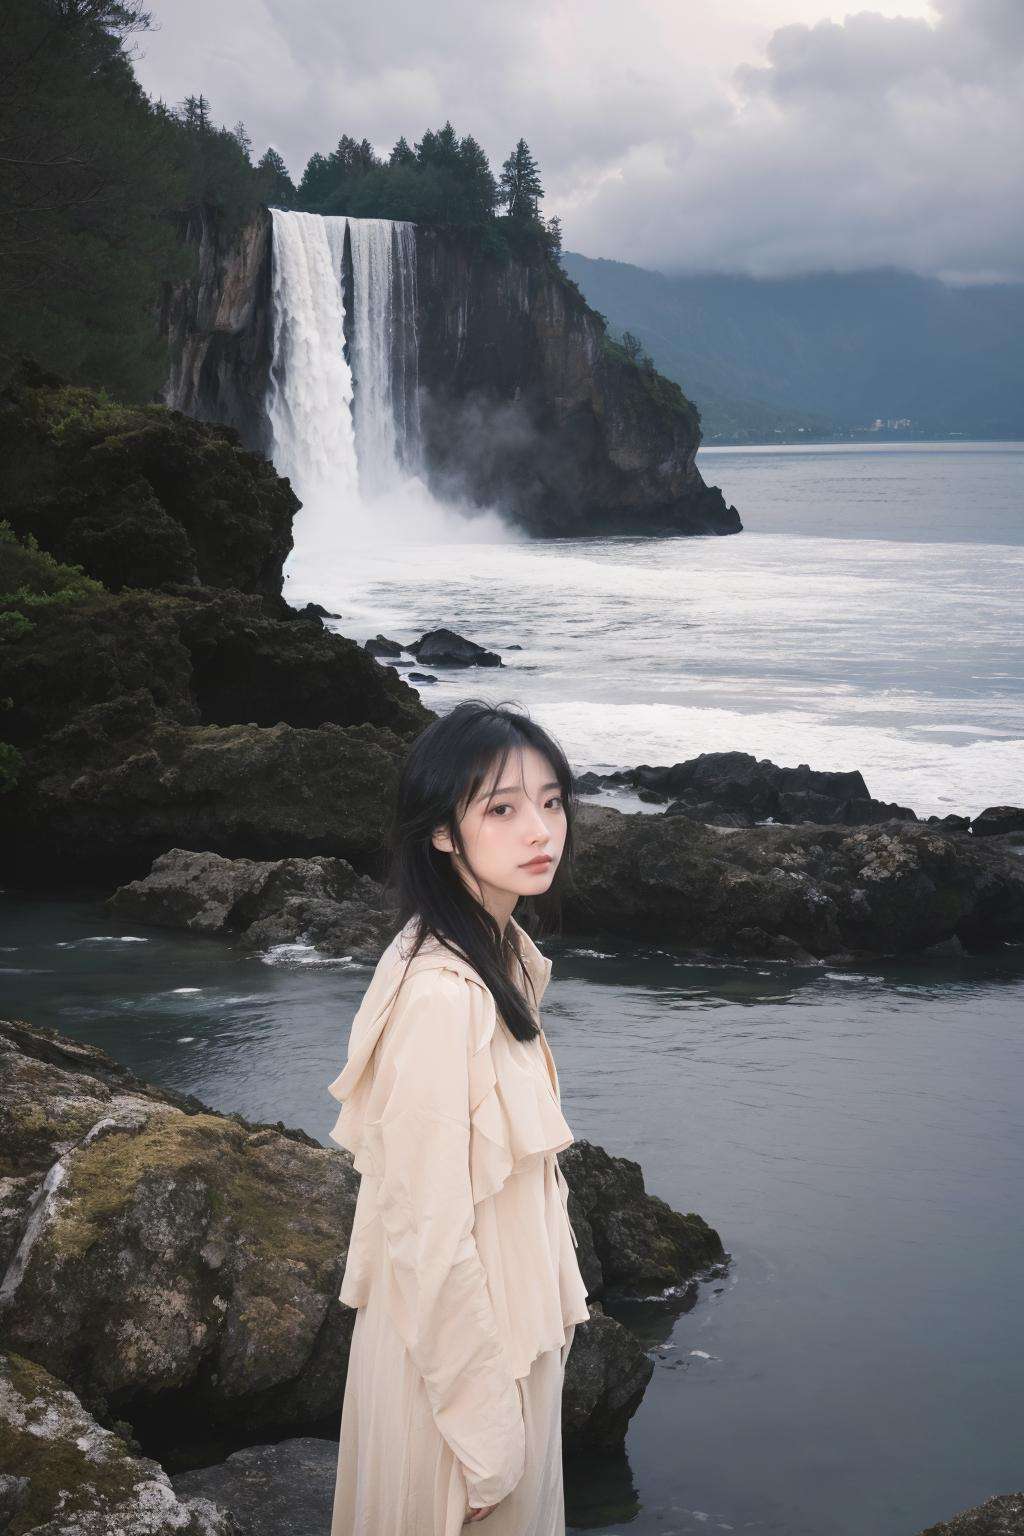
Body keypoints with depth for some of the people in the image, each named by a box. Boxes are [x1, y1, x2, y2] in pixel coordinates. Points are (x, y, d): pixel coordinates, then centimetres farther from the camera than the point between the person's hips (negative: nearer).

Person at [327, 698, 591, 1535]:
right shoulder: (439, 995, -29)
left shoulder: (507, 957, 1)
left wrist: (559, 1296, 14)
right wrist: (483, 1431, -20)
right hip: (454, 1348, -9)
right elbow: (430, 1236, -26)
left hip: (512, 1331, 9)